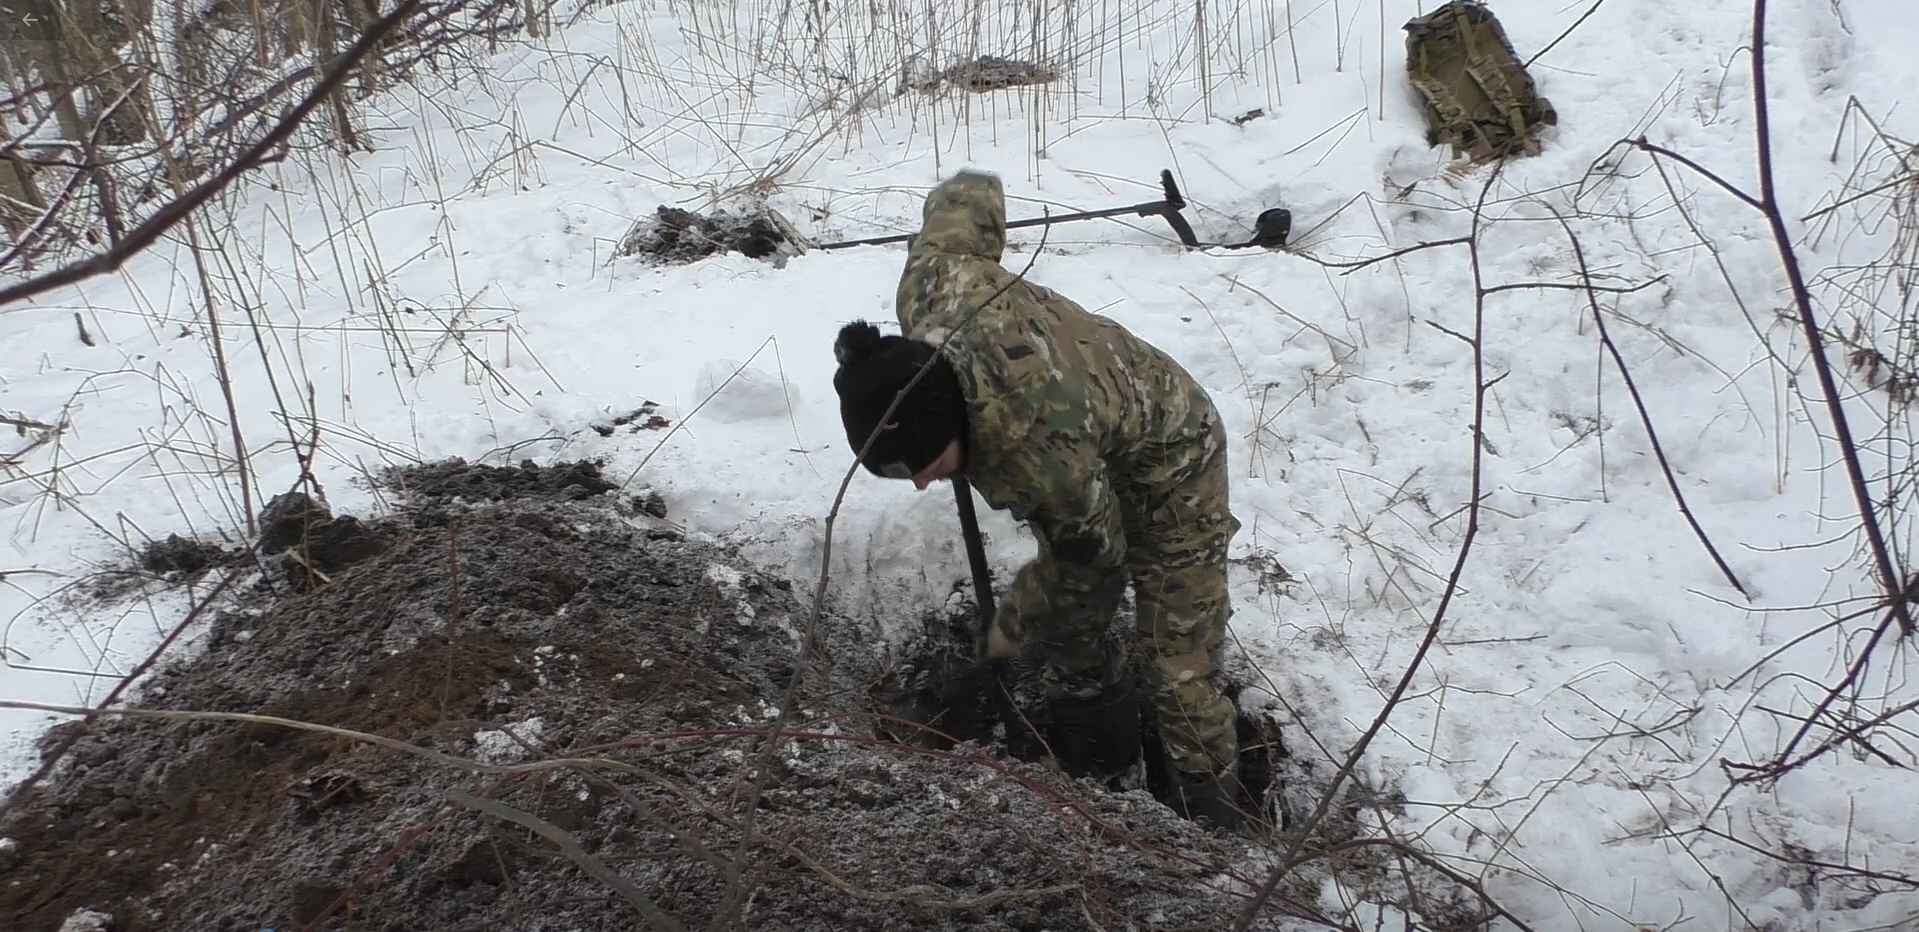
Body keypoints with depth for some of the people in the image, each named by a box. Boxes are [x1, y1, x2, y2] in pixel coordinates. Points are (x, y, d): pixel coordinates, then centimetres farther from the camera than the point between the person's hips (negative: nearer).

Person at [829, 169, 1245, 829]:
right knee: (1070, 634, 19)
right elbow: (970, 192, -9)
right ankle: (1092, 766, 41)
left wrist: (1010, 626, -6)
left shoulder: (1037, 454, -47)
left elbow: (1091, 558, -25)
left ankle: (1211, 819, 13)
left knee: (1181, 676, -6)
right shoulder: (931, 281, -31)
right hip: (1093, 453, 8)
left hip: (1166, 469, -8)